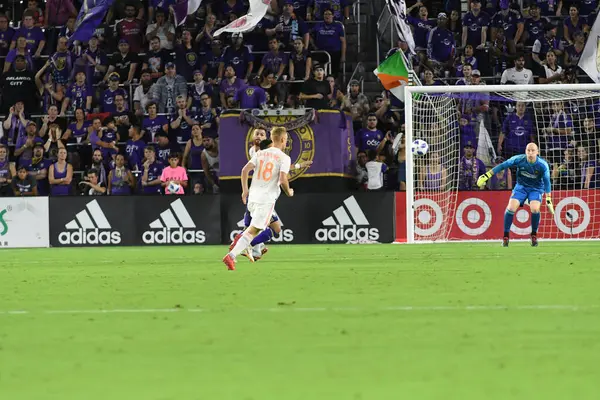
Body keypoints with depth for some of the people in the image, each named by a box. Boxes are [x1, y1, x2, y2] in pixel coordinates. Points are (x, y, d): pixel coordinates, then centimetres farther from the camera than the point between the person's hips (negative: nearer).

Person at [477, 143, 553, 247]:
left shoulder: (542, 165, -20)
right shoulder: (519, 159, -20)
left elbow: (547, 182, -10)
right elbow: (502, 166, -11)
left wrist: (549, 200, -9)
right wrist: (487, 175, -12)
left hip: (536, 189, -1)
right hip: (521, 187, 1)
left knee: (535, 208, -27)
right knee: (511, 208, -19)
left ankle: (534, 235, -2)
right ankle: (506, 236, -2)